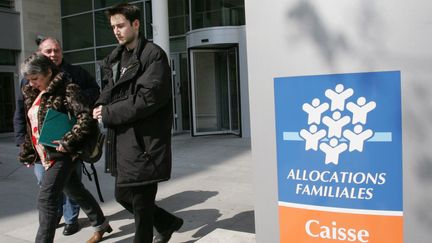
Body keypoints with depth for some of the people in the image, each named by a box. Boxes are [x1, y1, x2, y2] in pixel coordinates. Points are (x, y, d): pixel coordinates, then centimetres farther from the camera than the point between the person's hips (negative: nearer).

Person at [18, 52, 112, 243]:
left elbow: (87, 118, -21)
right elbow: (31, 127, 20)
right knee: (76, 192, 19)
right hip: (46, 155, 9)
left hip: (61, 154, -9)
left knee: (46, 200, -10)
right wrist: (27, 153, 17)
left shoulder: (66, 89, -13)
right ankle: (100, 224, 36)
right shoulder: (32, 94, 14)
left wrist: (68, 141, -26)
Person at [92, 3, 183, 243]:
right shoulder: (115, 58, 16)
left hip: (144, 141, -8)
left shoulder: (154, 55, -9)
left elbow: (149, 98, -18)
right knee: (123, 195, 16)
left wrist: (109, 113, -14)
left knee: (141, 203, 1)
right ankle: (168, 223, 36)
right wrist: (101, 104, -2)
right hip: (122, 139, 8)